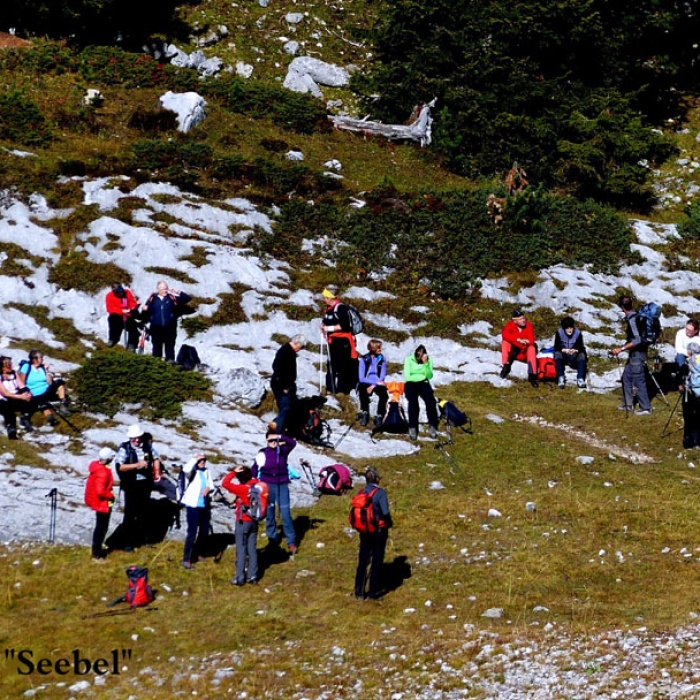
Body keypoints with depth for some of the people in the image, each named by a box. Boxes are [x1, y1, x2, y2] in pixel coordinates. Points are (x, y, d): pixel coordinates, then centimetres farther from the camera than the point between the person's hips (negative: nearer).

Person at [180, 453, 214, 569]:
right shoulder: (192, 472, -6)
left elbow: (211, 485, 9)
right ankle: (186, 559, -7)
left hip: (205, 506, 7)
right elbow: (186, 469, -30)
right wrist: (195, 458, -20)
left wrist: (208, 489, -13)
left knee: (204, 532, 15)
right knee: (192, 532, -10)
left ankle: (197, 553, 35)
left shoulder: (206, 471, 12)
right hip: (193, 506, -6)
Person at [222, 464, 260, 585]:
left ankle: (240, 578, 2)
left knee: (241, 549, 0)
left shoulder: (242, 489, -20)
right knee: (252, 548, 11)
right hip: (254, 521, 7)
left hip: (243, 522, -7)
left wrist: (234, 471, -18)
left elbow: (225, 483, -22)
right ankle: (252, 576, 14)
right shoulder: (256, 484, -2)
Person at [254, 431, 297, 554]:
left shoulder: (282, 450, -5)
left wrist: (280, 437, -33)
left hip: (282, 485, 0)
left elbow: (293, 443, -22)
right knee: (269, 513, 9)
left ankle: (291, 542, -1)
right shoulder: (262, 453, -6)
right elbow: (255, 469, 5)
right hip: (267, 486, 0)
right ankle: (272, 537, 25)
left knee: (286, 513, -4)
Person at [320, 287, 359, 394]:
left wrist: (330, 328, -20)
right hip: (333, 341, 10)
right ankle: (330, 388, 22)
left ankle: (343, 389, -4)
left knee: (342, 366, -8)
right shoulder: (329, 308, 12)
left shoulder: (341, 308, -18)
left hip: (343, 341, -10)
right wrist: (323, 325, 7)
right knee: (331, 365, 14)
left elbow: (344, 325, -24)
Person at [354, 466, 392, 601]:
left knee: (362, 561, 14)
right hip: (379, 531, -5)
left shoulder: (361, 492, -1)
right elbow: (385, 513, -21)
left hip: (364, 531, 5)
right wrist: (389, 523, -3)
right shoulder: (380, 493, -17)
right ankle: (374, 592, 12)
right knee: (377, 561, 7)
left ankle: (359, 591, 18)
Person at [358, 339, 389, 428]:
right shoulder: (364, 359, -4)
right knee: (362, 390, -37)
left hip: (377, 383, 2)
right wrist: (376, 382, -19)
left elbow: (382, 377, -3)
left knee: (384, 394, -32)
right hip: (366, 383, -2)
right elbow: (361, 378, -10)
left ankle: (379, 416, -25)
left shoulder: (382, 359, 3)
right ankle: (364, 413, -26)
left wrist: (373, 385, -19)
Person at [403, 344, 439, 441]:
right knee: (413, 401, -33)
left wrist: (426, 363, -22)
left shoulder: (429, 360, -1)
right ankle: (413, 428, -26)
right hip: (411, 384, -2)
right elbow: (407, 377, -11)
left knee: (431, 400, -29)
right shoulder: (409, 359, -7)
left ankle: (432, 425, -17)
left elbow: (429, 376, -10)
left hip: (423, 384, 2)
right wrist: (422, 376, -6)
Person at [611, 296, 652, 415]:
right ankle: (628, 404, 26)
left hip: (637, 354, -10)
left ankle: (645, 408, 5)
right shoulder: (636, 316, 6)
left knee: (639, 381, -2)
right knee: (626, 377, 17)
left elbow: (637, 340, -27)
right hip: (634, 354, 10)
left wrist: (621, 349, -25)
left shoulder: (632, 320, -21)